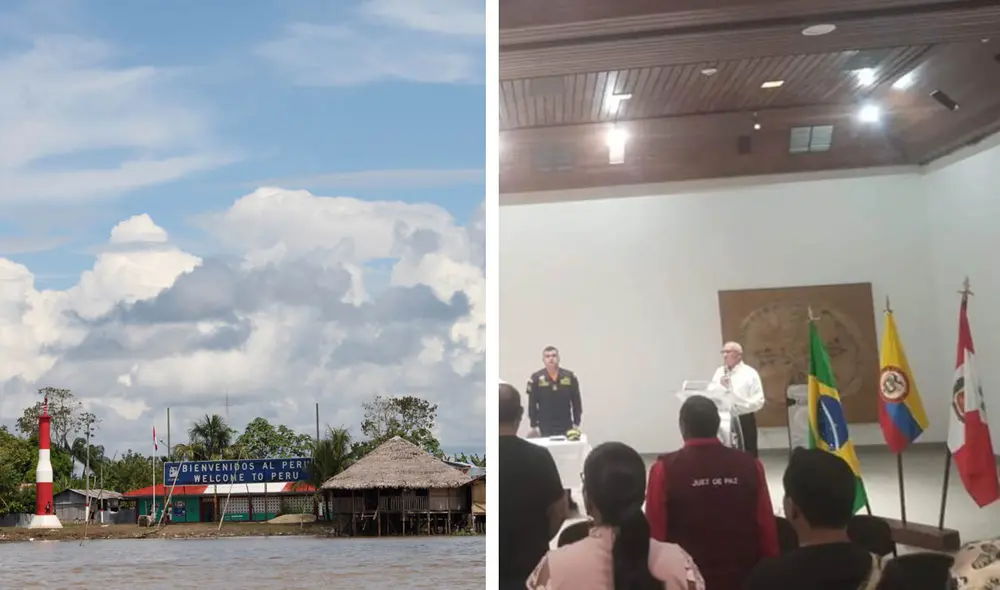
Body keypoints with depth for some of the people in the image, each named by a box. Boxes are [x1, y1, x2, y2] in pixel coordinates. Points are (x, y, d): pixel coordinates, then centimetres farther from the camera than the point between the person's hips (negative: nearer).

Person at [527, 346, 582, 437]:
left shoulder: (570, 377, 1)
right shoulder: (536, 378, -4)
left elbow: (576, 401, 6)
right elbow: (532, 404, -2)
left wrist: (576, 423, 3)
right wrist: (534, 426, -5)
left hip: (566, 426, 2)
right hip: (545, 427, -2)